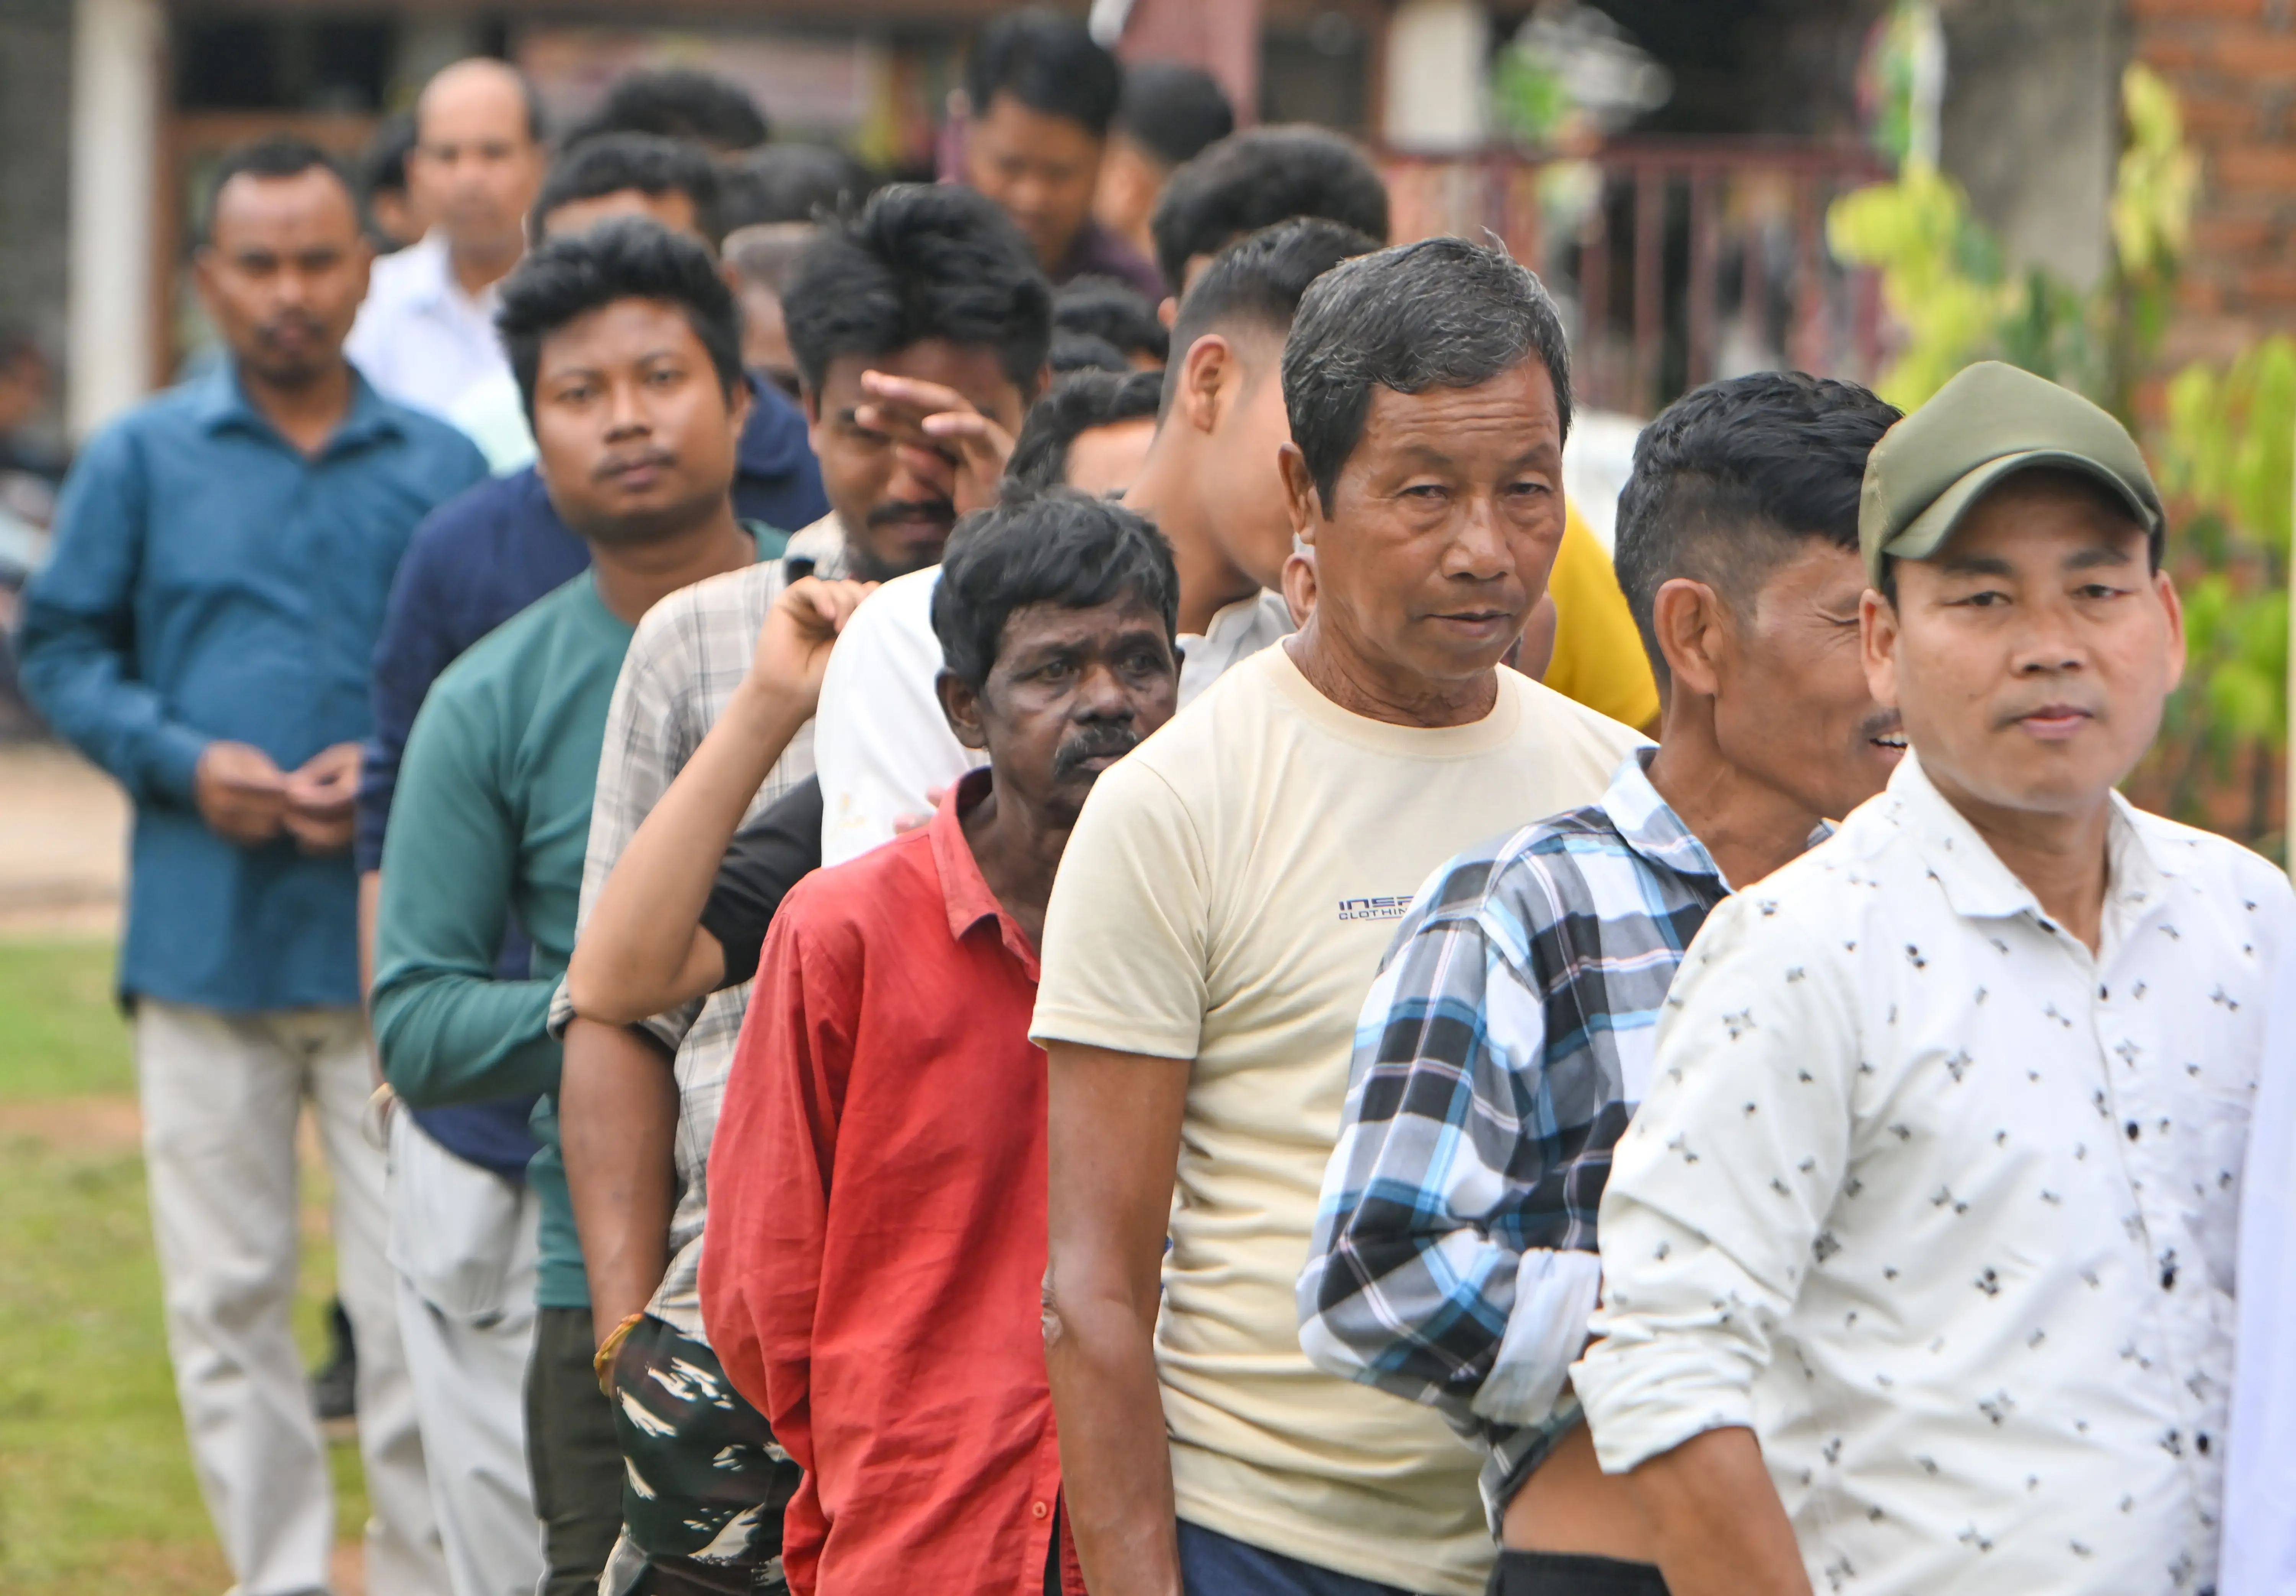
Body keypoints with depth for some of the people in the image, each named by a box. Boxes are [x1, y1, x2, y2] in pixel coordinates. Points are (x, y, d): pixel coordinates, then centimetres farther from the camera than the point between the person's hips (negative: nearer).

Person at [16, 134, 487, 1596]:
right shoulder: (140, 461, 6)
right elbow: (63, 651, 9)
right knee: (227, 1293, 5)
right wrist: (182, 762, -8)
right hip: (204, 938, 1)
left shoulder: (442, 471, 6)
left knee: (413, 1289, -3)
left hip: (395, 938, -1)